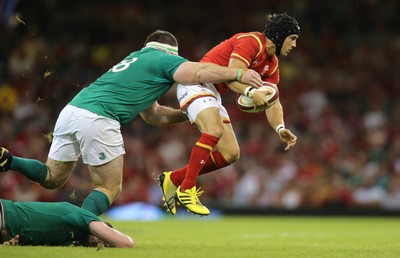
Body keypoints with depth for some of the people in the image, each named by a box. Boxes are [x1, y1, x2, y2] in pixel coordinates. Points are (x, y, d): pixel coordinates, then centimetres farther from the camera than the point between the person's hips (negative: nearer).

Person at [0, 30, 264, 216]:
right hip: (97, 119, -8)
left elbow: (153, 115, 37)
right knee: (110, 189, 4)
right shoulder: (163, 59, 9)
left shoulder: (135, 59, 34)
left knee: (53, 178, 22)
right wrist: (238, 73, -5)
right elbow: (199, 72, -10)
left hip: (70, 111, 8)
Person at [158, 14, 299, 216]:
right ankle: (186, 190, -26)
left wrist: (280, 128, -12)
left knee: (231, 154, 3)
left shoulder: (272, 64, 11)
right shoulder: (251, 42, -17)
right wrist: (251, 92, -46)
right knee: (215, 130, -33)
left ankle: (172, 179, 12)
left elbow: (272, 102, 6)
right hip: (195, 83, -10)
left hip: (214, 95, 10)